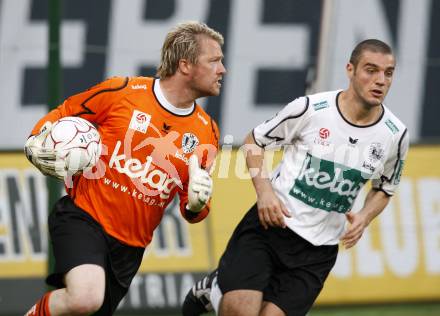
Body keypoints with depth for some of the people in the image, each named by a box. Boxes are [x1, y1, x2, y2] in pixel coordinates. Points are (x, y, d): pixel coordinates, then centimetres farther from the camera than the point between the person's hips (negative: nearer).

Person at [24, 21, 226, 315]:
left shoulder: (207, 132, 5)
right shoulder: (122, 92, -7)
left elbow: (192, 211, 13)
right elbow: (61, 115, 9)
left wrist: (196, 204, -10)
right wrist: (36, 145, -10)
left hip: (129, 246, 5)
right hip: (84, 216, -5)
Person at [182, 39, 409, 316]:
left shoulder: (396, 135, -2)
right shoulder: (310, 108, -11)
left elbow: (383, 189, 17)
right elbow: (254, 141, 4)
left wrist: (364, 218, -4)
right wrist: (264, 190, -11)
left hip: (318, 250, 3)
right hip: (271, 221, -3)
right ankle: (214, 289, 15)